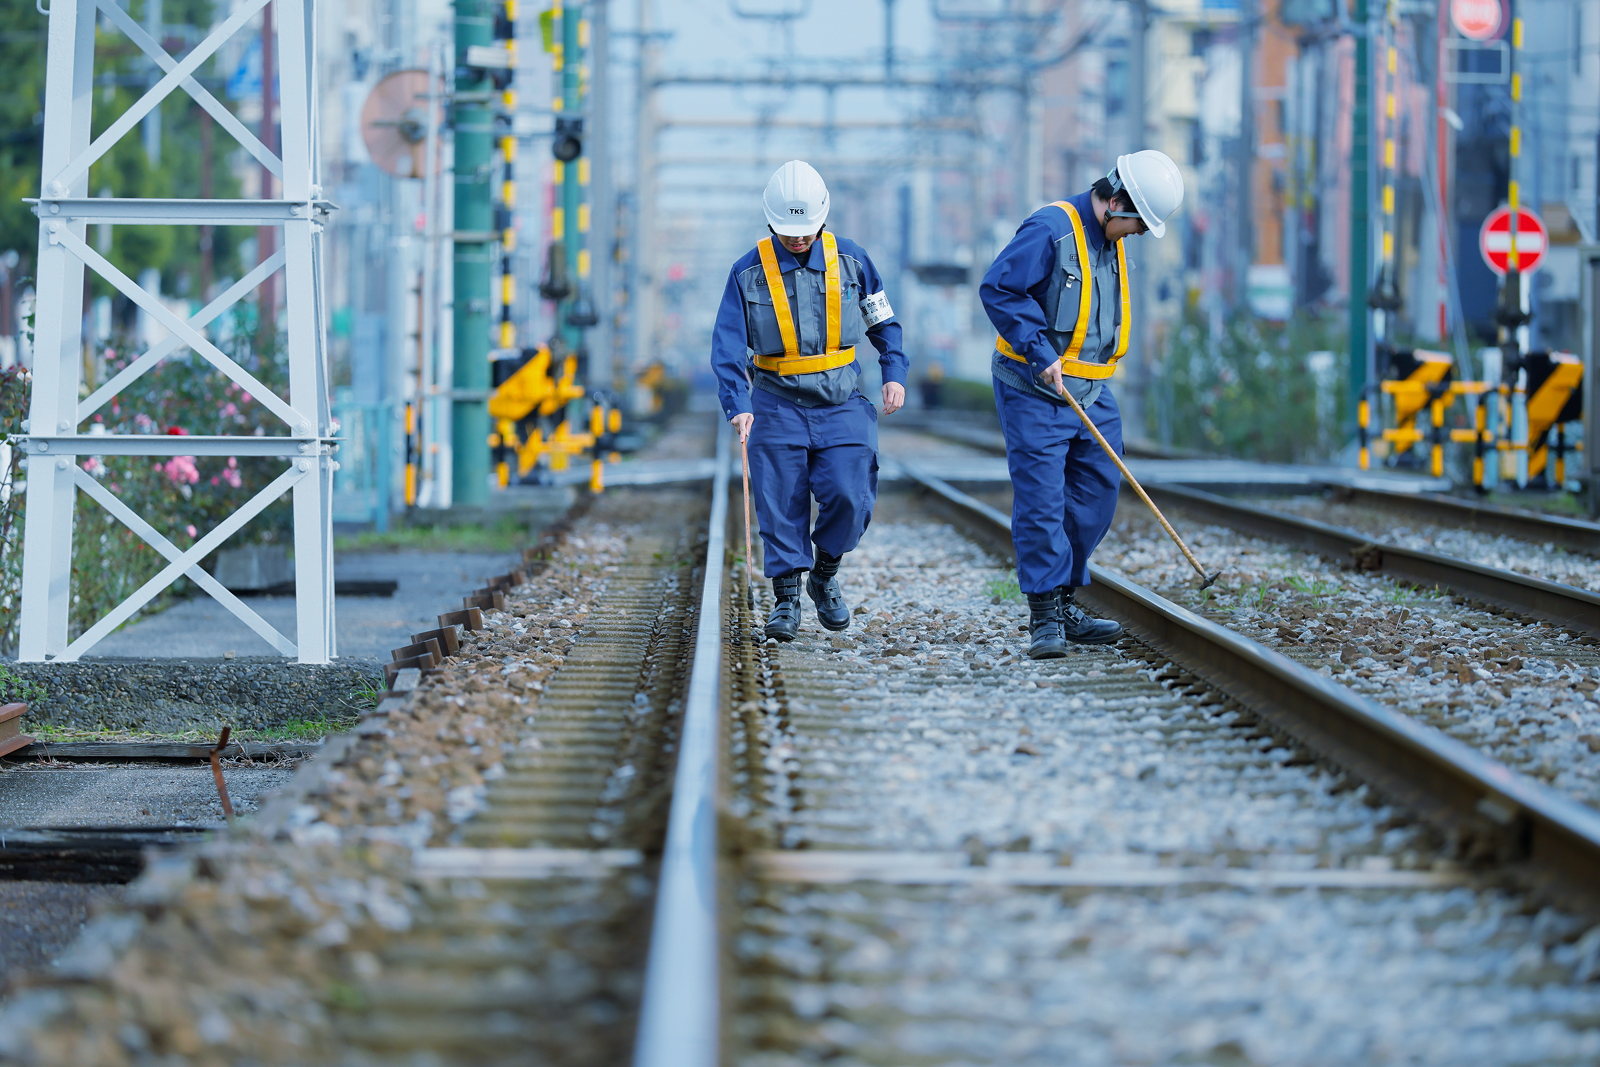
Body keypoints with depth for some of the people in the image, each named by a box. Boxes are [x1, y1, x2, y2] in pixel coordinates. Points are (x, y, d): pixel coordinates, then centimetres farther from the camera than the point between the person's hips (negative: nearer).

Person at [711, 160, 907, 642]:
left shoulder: (851, 260, 1)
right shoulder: (749, 272, -3)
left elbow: (882, 322, 13)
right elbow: (728, 345, -7)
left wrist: (894, 374, -1)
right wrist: (738, 405, -20)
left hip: (840, 404, 0)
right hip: (777, 407, 0)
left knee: (848, 496, -13)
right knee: (781, 506, -5)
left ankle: (825, 574, 12)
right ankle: (786, 597, 5)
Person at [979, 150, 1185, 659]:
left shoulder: (1111, 242, 13)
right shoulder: (1051, 229, -15)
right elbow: (998, 288, -20)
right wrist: (1041, 353, -22)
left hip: (1089, 391, 9)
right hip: (1033, 389, -9)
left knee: (1096, 493, 8)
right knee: (1040, 498, -10)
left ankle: (1064, 604, 17)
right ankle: (1045, 617, -7)